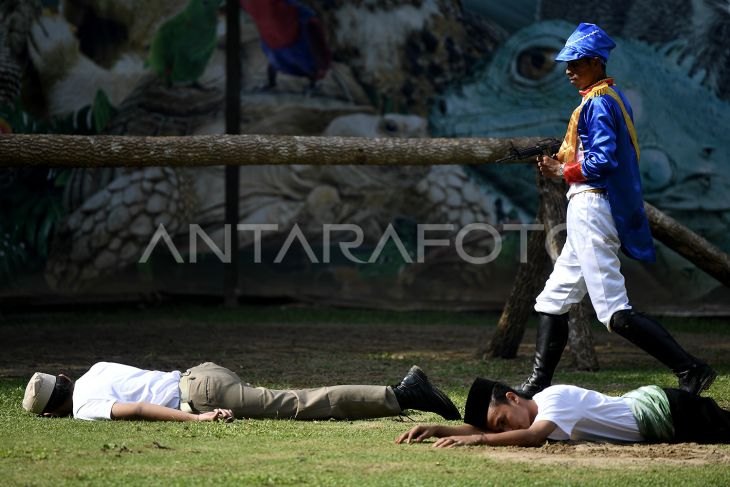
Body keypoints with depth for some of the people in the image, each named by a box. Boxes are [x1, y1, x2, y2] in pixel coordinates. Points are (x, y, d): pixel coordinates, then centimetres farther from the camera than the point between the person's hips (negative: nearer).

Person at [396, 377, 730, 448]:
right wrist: (438, 430, -19)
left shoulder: (556, 398, -31)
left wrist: (476, 439, -51)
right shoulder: (540, 413, -6)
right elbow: (482, 426, -4)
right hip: (639, 403, 7)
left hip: (661, 410, -7)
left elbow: (533, 437, -48)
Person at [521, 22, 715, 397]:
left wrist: (564, 171, -9)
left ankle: (690, 370, -19)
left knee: (615, 313, -15)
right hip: (590, 209, 11)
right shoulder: (613, 97, 17)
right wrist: (562, 164, 13)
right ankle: (538, 385, 20)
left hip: (591, 206, -11)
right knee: (554, 299, 16)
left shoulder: (598, 102, -13)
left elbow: (603, 160, -22)